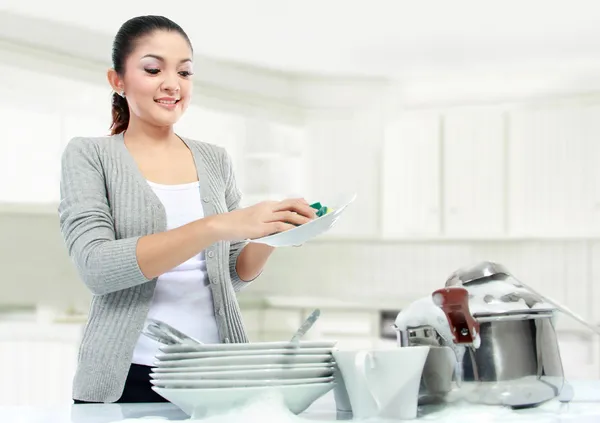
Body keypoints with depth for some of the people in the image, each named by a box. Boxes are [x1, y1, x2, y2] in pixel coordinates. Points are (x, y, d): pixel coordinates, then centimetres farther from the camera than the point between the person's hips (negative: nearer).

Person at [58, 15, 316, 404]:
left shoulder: (216, 161, 9)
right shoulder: (89, 156, -2)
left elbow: (234, 275, 13)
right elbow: (96, 266, -17)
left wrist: (269, 235, -8)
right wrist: (217, 226, -25)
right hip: (129, 377, -3)